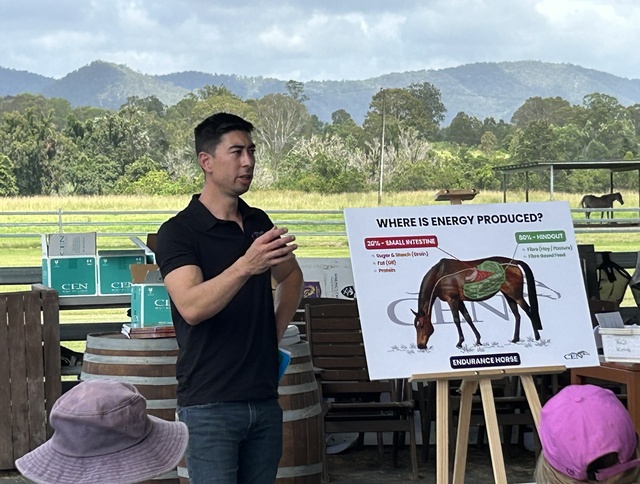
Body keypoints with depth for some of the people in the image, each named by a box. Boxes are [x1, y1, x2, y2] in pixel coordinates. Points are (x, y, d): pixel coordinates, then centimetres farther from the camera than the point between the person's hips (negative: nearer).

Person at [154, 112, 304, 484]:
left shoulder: (259, 223, 11)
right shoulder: (178, 232, -9)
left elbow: (291, 277, 29)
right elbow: (191, 306, -25)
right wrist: (246, 266, -38)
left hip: (264, 398, 6)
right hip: (210, 403, -6)